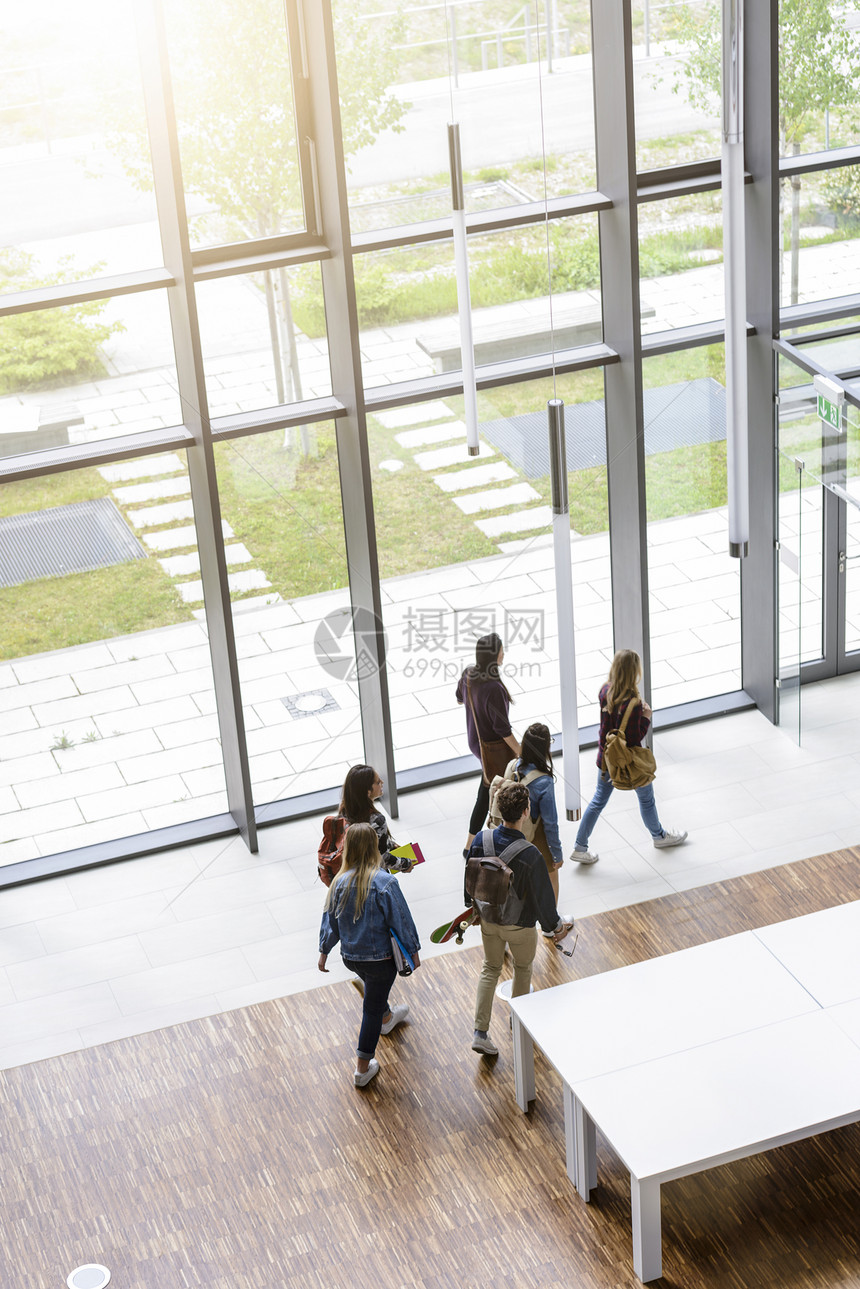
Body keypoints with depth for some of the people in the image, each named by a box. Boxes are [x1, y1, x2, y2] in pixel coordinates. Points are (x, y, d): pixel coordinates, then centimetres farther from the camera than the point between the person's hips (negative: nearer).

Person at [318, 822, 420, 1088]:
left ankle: (387, 1018, 63)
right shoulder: (385, 883, -24)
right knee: (372, 1008, 9)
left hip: (350, 957, 5)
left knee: (374, 988, 34)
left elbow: (330, 919, 2)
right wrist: (413, 951, -3)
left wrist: (324, 952, 15)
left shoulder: (339, 882, -10)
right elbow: (401, 921, -16)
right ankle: (363, 1069, 15)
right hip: (380, 956, -5)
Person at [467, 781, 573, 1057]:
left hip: (488, 919, 4)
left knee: (490, 969, 22)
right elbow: (542, 896, -20)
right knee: (523, 968, 24)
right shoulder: (530, 855, -33)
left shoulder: (480, 841, -19)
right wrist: (555, 925, -1)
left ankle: (480, 1032, 21)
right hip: (519, 925, -4)